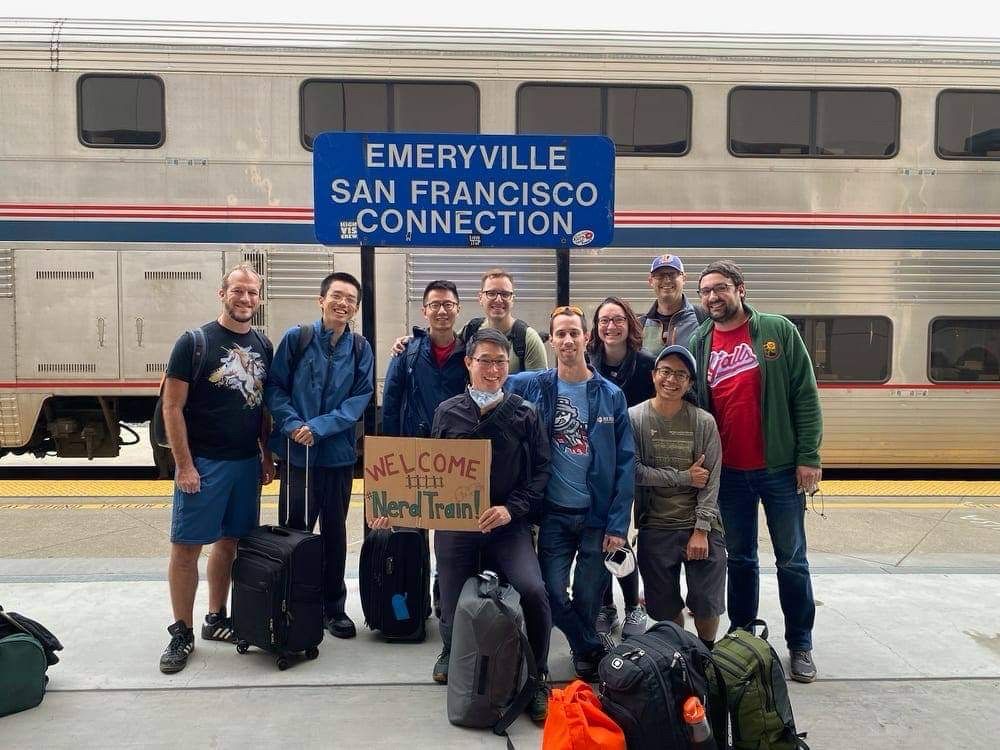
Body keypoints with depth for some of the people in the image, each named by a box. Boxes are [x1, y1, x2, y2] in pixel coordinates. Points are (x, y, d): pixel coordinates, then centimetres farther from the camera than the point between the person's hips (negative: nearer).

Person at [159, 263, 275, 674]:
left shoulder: (262, 346, 8)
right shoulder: (195, 342, -7)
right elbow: (172, 407, -8)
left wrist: (267, 457, 10)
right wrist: (184, 466, -13)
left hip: (247, 463, 5)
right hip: (203, 463, -5)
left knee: (230, 541, 13)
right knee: (187, 546, 0)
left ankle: (216, 619, 27)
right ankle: (182, 633, 12)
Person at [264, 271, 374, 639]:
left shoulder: (360, 349, 1)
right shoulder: (296, 338, -3)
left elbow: (361, 397, -4)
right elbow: (275, 387, -3)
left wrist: (319, 426, -15)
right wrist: (292, 424, -18)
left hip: (338, 453, 2)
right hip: (297, 453, -2)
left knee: (334, 531, 13)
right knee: (294, 530, 6)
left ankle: (334, 607, 26)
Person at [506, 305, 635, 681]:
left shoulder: (611, 395, -2)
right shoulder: (531, 386, -1)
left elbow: (625, 463, -3)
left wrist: (618, 524, -8)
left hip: (597, 514, 0)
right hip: (554, 513, 1)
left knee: (589, 597, 8)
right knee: (554, 594, -1)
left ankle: (584, 655, 35)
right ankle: (593, 652, 24)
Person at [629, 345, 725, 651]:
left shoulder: (704, 422, -3)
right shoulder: (634, 418, -4)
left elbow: (711, 481, -5)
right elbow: (634, 472, -12)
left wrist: (701, 530, -10)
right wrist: (684, 477, -12)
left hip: (701, 528, 0)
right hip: (655, 527, 0)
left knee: (707, 604, 5)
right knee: (665, 607, 9)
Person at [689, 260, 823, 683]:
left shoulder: (778, 331, -3)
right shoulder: (699, 344, 4)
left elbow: (805, 396, -5)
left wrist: (809, 457, -9)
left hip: (781, 469, -2)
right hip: (728, 473, 2)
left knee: (792, 561, 9)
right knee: (739, 560, 14)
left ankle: (800, 646, 23)